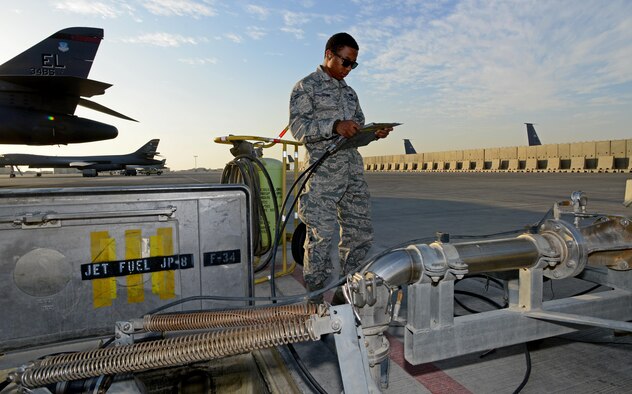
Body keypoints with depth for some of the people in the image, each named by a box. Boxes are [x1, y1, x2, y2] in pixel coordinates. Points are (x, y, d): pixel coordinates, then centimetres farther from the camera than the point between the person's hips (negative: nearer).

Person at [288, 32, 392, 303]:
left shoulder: (350, 92, 25)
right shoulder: (306, 87, 5)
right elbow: (298, 127, -8)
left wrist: (375, 133, 4)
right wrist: (334, 126, -21)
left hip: (353, 171, 7)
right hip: (322, 172, -7)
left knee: (361, 234, 6)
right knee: (321, 238, -6)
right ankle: (315, 302, 7)